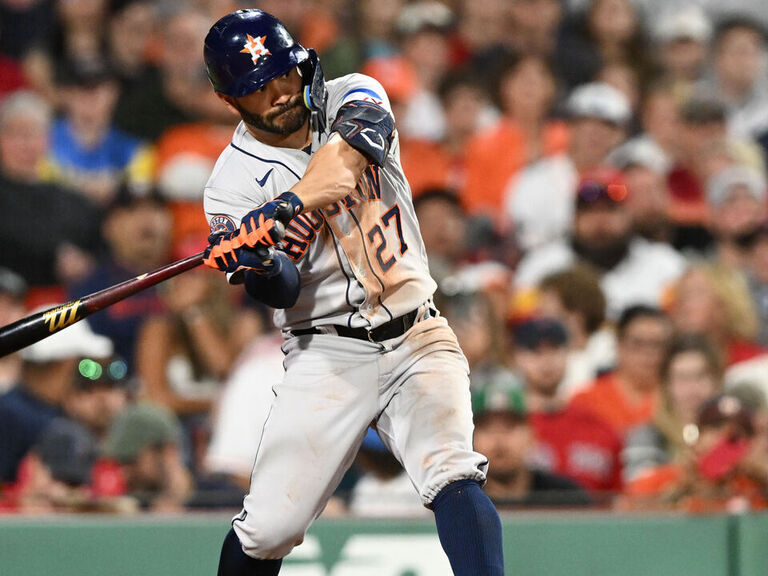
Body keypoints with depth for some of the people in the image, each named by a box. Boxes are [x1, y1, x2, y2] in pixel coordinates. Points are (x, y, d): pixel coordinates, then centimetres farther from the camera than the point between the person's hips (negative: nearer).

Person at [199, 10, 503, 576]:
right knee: (269, 528, -6)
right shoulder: (234, 183, -4)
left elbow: (349, 154, -23)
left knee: (453, 477, -22)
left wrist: (285, 207, -39)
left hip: (418, 339, 1)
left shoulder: (351, 97, 2)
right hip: (327, 353, -1)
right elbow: (284, 293, -14)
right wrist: (260, 266, -38)